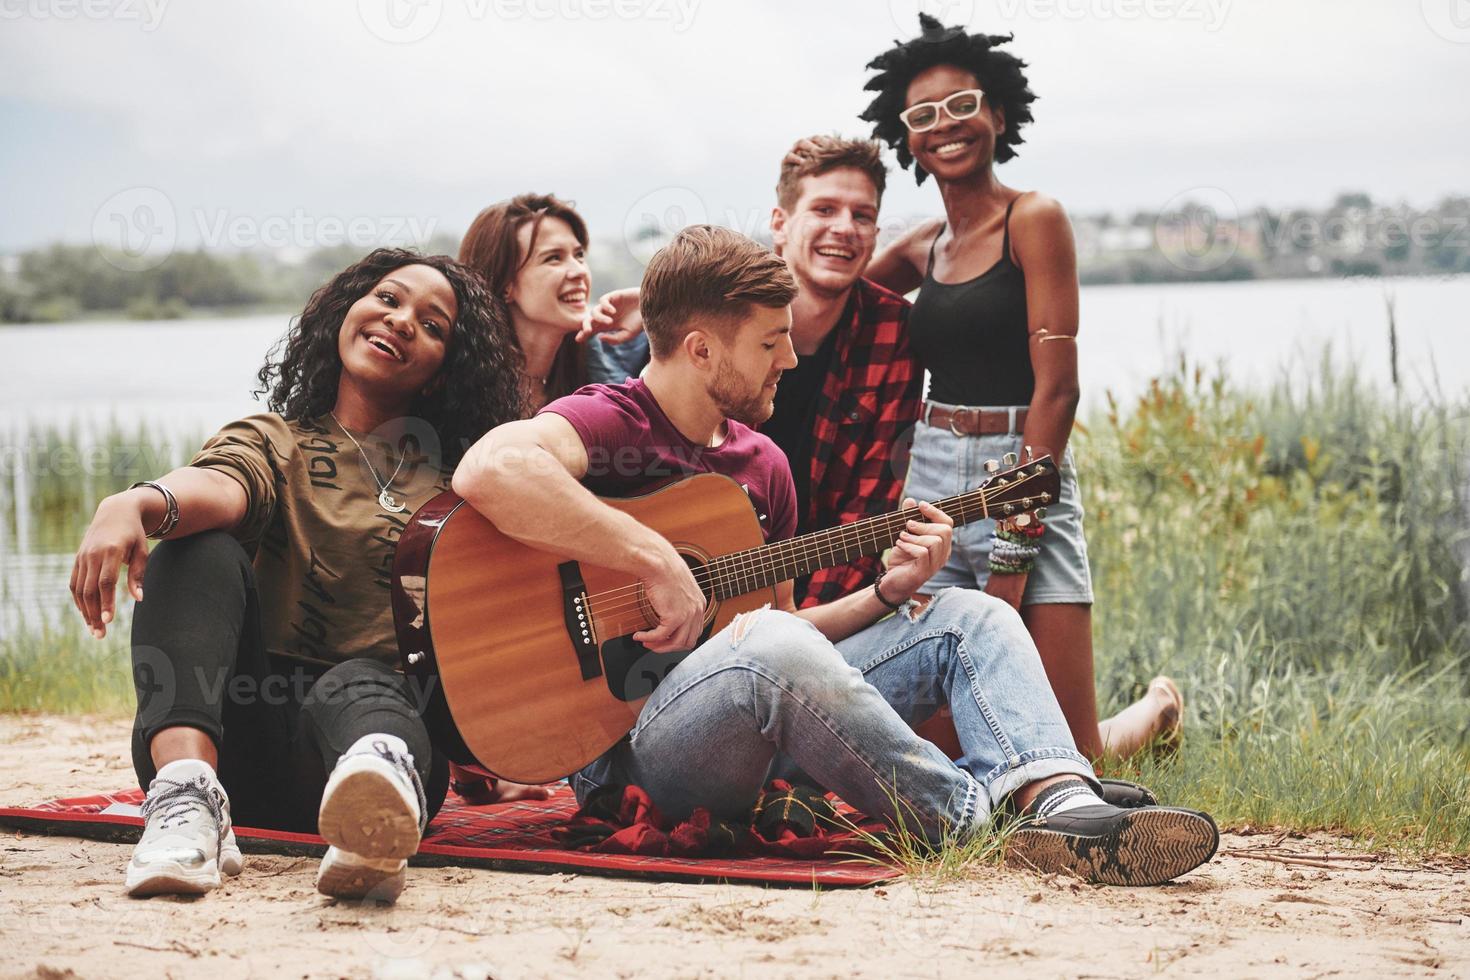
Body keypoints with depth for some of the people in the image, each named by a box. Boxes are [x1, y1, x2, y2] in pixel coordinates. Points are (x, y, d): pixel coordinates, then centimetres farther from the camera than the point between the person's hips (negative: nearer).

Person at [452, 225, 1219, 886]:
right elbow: (488, 471, -34)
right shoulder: (603, 423, -10)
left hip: (766, 728, 9)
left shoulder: (762, 463, 17)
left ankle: (1063, 806, -29)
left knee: (969, 618, 1)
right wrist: (659, 565, -29)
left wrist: (887, 593, 7)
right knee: (770, 647, -39)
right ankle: (979, 817, -20)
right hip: (632, 740, -9)